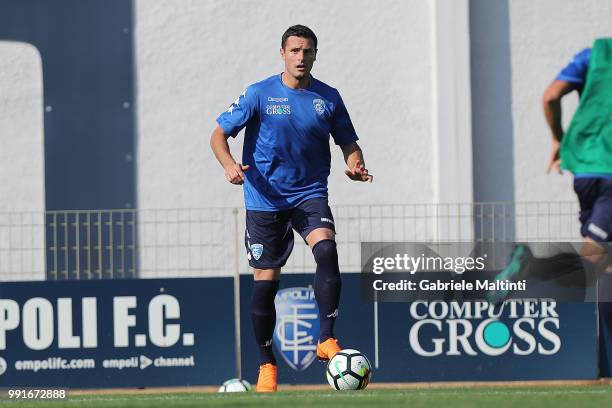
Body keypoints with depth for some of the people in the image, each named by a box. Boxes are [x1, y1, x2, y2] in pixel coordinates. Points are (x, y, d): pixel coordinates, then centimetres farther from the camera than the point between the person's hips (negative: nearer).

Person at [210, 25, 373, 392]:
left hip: (310, 195, 1)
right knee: (265, 281, 0)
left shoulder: (328, 98, 4)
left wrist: (356, 165, -11)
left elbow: (348, 142, 12)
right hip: (265, 199, -1)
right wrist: (230, 165, -21)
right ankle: (267, 364, 16)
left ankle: (327, 340, -25)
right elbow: (219, 134, -1)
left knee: (326, 250, -27)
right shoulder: (259, 95, -3)